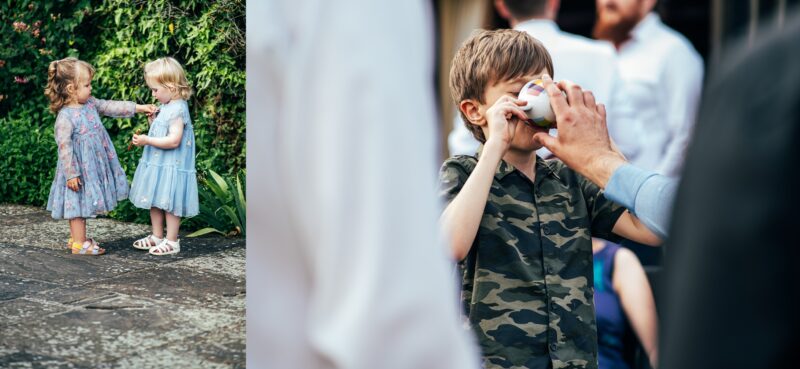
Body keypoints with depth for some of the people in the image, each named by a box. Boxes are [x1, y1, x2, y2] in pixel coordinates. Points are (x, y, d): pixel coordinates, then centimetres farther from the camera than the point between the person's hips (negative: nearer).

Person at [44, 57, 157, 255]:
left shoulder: (90, 104, 2)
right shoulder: (65, 117, -22)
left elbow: (111, 107, 11)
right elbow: (65, 147, -22)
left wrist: (138, 108, 6)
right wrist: (71, 174, -21)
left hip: (94, 167, 8)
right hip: (80, 169, -8)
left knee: (85, 203, 17)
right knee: (79, 203, 1)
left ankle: (78, 237, 29)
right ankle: (79, 243, 10)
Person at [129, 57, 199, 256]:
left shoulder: (178, 109, -20)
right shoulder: (165, 108, 11)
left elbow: (173, 140, -26)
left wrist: (147, 140, -23)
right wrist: (152, 119, 7)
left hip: (171, 167, -10)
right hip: (157, 164, 10)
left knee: (170, 203, -1)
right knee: (154, 201, 17)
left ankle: (171, 241, 7)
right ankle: (157, 236, 28)